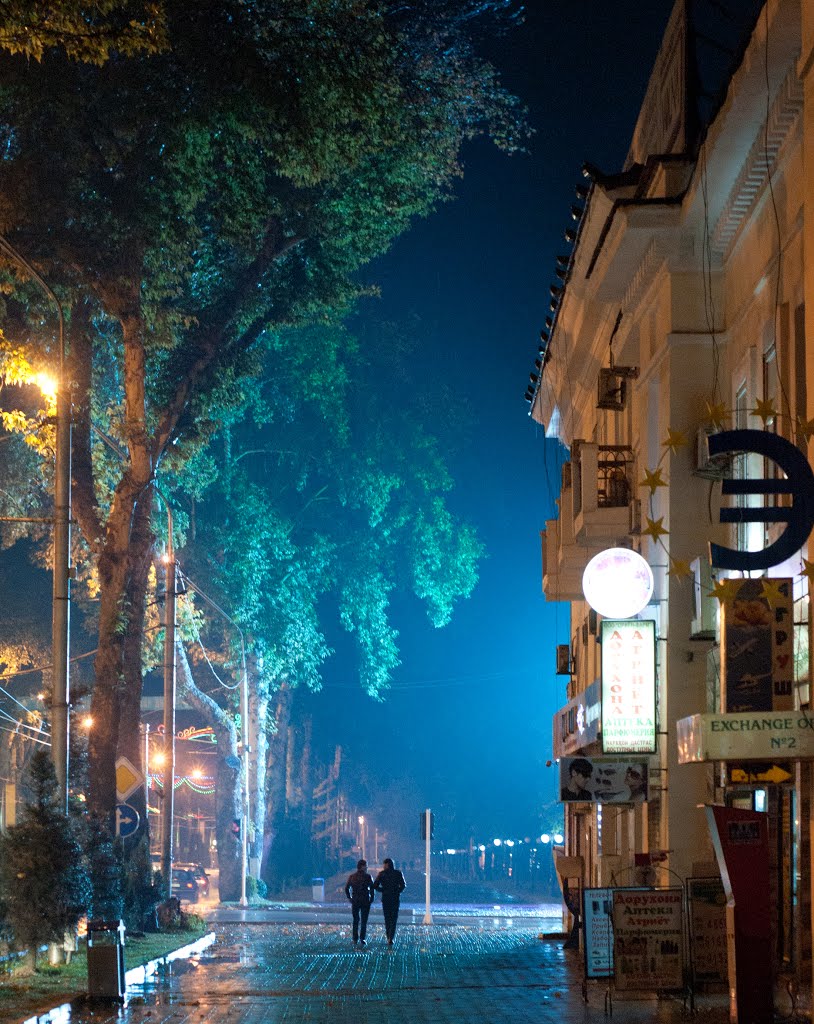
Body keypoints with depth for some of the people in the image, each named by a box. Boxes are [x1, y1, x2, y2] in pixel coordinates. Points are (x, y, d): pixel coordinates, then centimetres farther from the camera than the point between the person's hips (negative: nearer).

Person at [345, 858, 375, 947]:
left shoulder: (352, 877, 3)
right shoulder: (367, 877, -7)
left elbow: (346, 889, 4)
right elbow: (372, 888, -11)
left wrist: (350, 898, 10)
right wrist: (372, 899, 1)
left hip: (355, 901, 3)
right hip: (365, 901, -3)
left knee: (356, 920, 16)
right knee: (364, 921, 2)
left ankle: (355, 939, 15)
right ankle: (362, 939, -8)